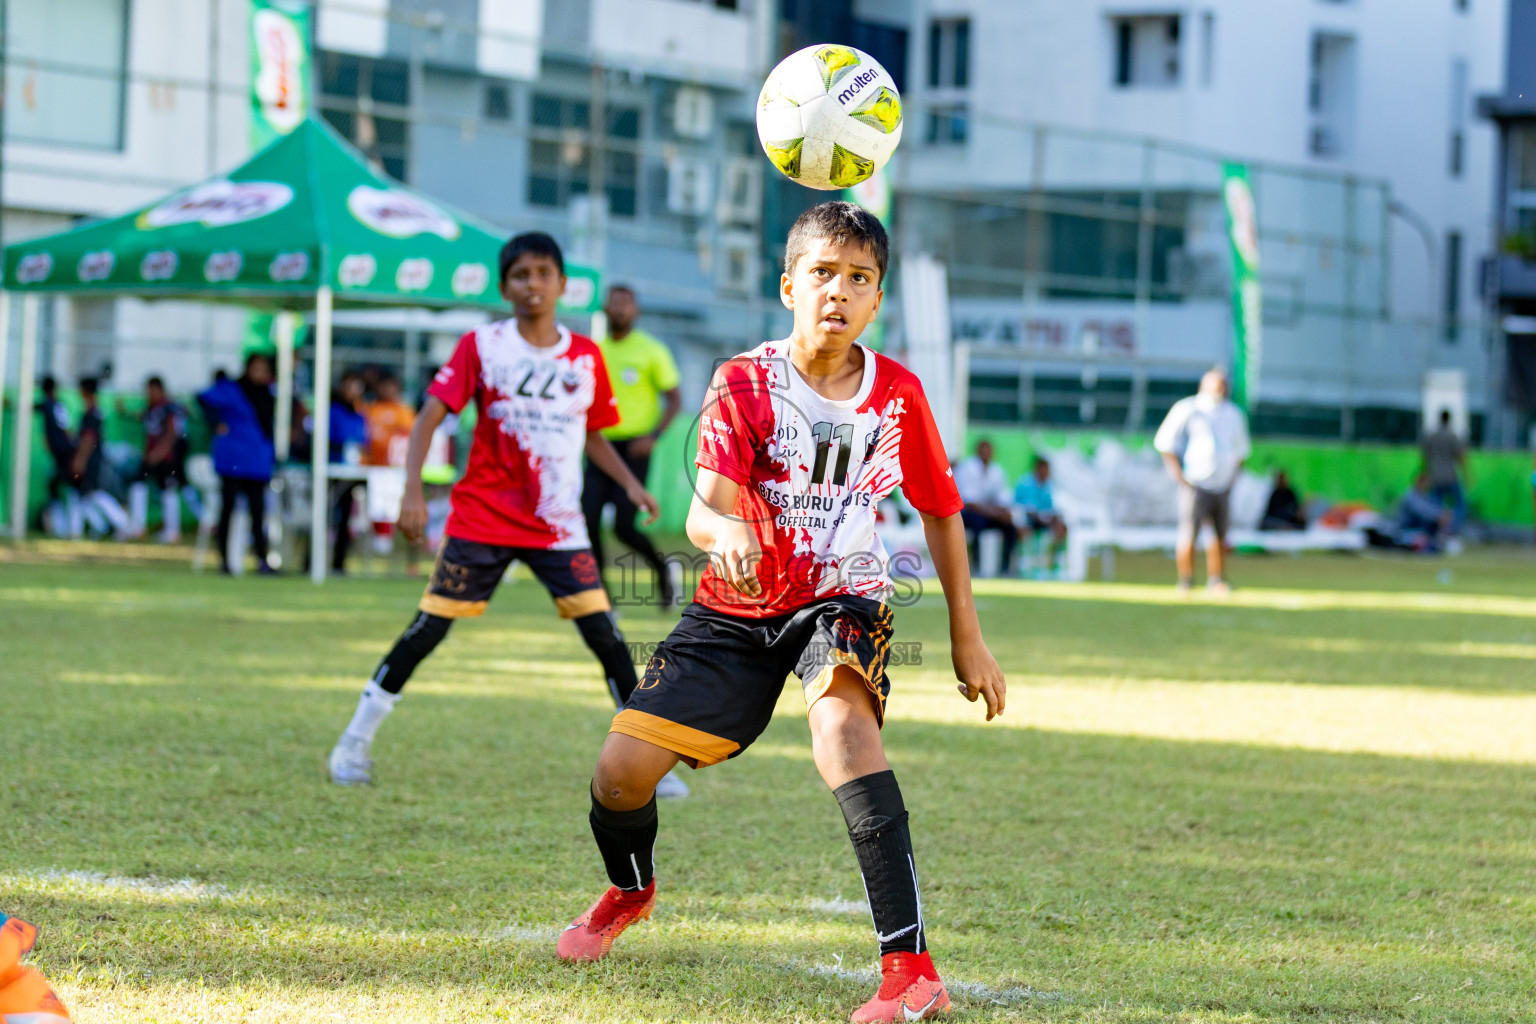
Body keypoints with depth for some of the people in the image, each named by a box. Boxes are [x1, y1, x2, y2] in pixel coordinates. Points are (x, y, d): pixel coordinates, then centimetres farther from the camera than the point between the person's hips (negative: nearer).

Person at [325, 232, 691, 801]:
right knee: (427, 630, -1)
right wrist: (412, 487, -21)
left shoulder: (586, 357, 6)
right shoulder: (482, 345, -3)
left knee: (606, 636, -7)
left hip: (558, 525, 2)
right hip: (482, 518, -2)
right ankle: (354, 743, 11)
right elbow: (429, 416, -8)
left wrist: (630, 482, 2)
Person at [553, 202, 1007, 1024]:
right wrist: (724, 530, -49)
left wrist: (967, 636, 7)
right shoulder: (744, 384, -12)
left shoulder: (897, 396, -7)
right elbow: (703, 510, -24)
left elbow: (941, 512, 7)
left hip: (840, 599, -1)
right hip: (738, 608, 1)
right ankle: (630, 891, 34)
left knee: (841, 719, -35)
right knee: (622, 767, -6)